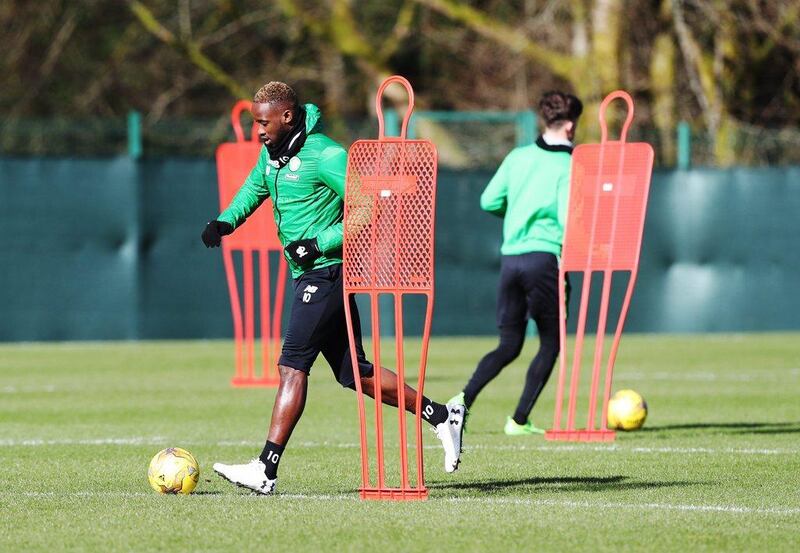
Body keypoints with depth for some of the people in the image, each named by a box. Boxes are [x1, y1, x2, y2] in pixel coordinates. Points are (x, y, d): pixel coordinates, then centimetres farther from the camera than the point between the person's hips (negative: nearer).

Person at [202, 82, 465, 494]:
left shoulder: (325, 156, -15)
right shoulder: (271, 153, 10)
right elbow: (254, 189, 28)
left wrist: (320, 244, -21)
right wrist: (226, 221, 9)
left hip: (326, 272, -9)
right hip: (309, 276, 9)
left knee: (292, 365, -14)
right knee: (354, 373, 10)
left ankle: (266, 469, -17)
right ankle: (442, 416, 20)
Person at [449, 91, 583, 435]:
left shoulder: (518, 157, 9)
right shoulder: (569, 167, -7)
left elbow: (489, 201, 11)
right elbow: (568, 220, -15)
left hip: (510, 257, 5)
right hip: (546, 257, -5)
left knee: (509, 345, 13)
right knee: (550, 343, 9)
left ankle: (465, 399, -9)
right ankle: (520, 420, 4)